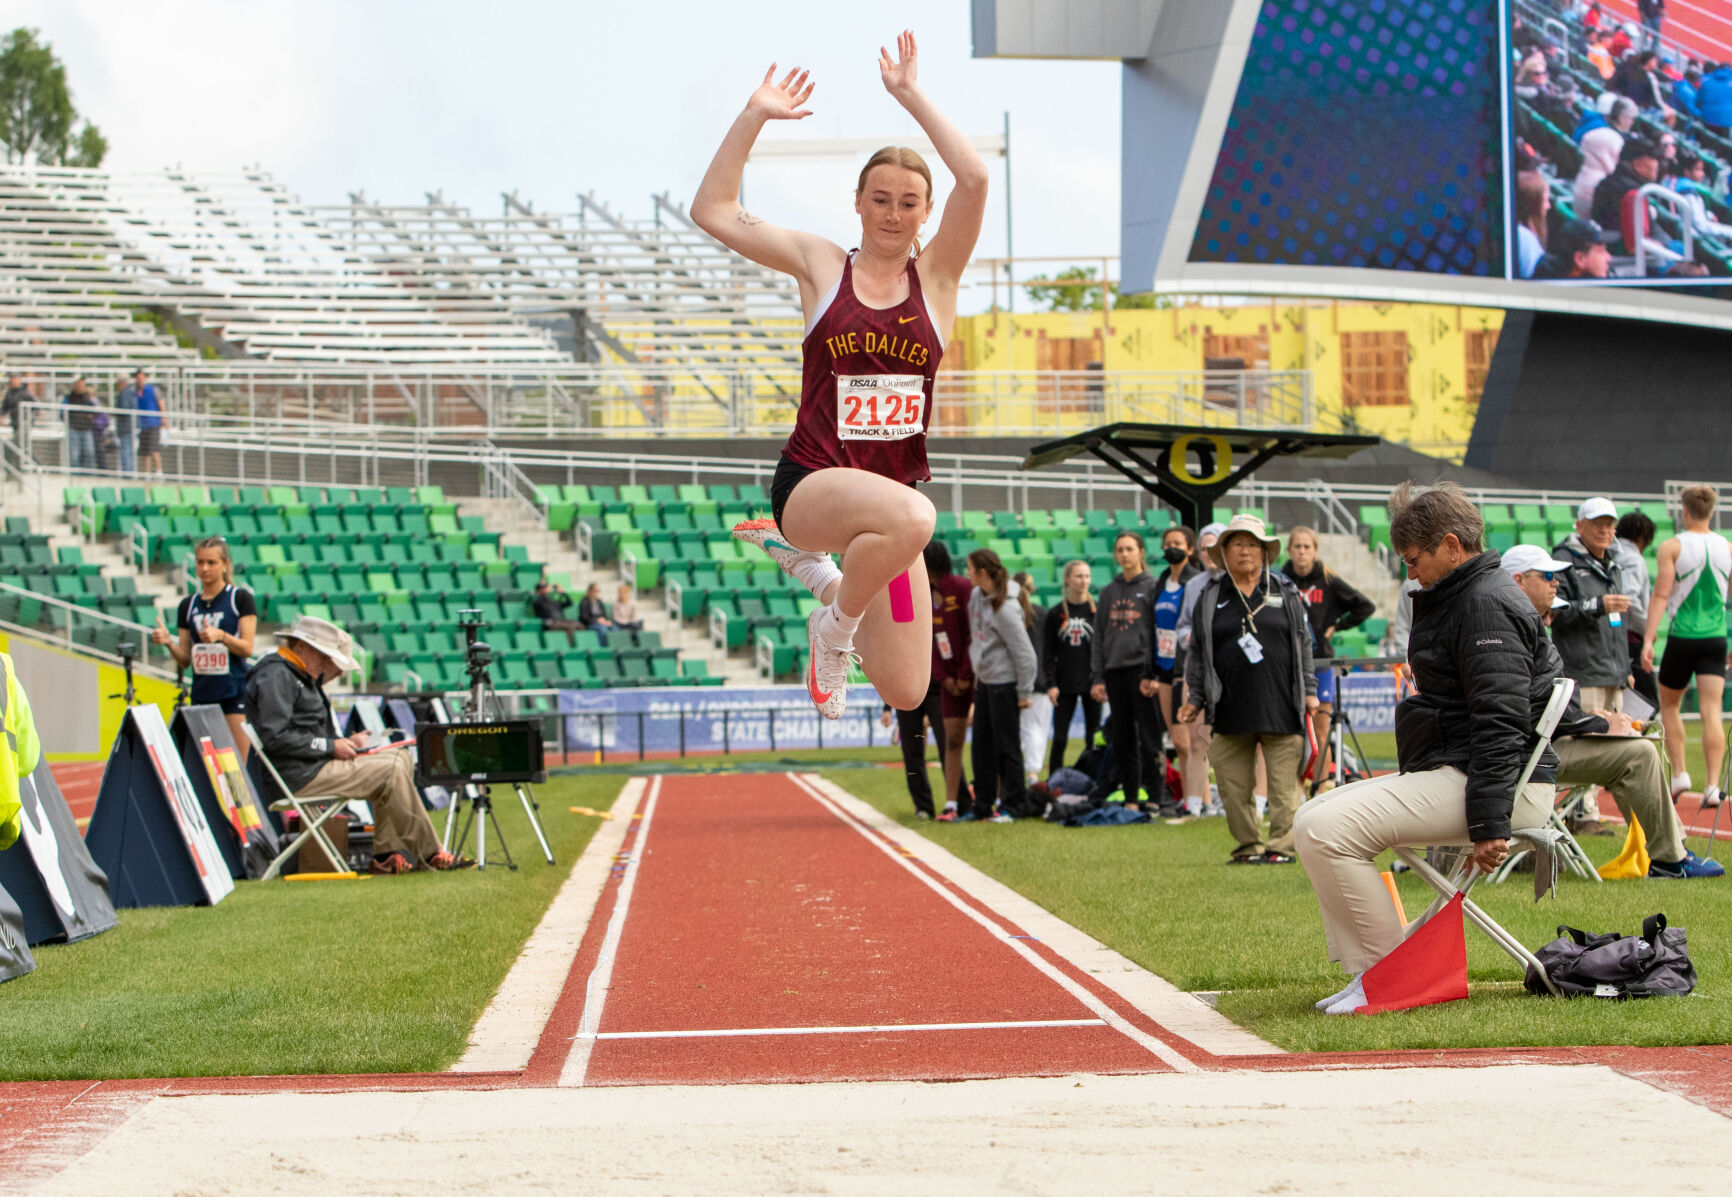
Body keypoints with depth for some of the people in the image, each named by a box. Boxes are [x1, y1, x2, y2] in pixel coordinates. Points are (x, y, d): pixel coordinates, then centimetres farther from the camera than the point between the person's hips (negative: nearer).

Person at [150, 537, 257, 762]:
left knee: (239, 762, -10)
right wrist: (168, 642, -7)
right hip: (202, 691, 4)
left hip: (235, 690, -4)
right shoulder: (188, 606, 12)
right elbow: (185, 660, 12)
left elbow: (247, 648, -6)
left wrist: (220, 636, -22)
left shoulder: (241, 598, 0)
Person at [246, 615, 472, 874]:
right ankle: (430, 854, -9)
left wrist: (343, 743, 6)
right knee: (390, 770, -17)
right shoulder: (275, 676, -12)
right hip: (300, 775, -11)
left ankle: (386, 854, -5)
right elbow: (275, 737, -22)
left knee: (402, 758, 5)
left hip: (317, 764, 11)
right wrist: (331, 746, -16)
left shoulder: (300, 676, 23)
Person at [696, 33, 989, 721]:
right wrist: (754, 117, -3)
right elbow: (712, 211, 3)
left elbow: (975, 178, -10)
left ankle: (803, 558, 26)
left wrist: (910, 95, -7)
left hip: (896, 484, 4)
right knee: (911, 516, -41)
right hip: (811, 480, -4)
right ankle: (835, 627, -10)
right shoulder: (821, 265, 5)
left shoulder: (936, 276, 6)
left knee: (907, 693, 4)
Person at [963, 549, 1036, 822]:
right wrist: (977, 673, 17)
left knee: (1006, 745, -2)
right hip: (984, 680, 9)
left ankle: (1011, 805, 7)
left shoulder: (1004, 608, -21)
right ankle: (982, 806, 19)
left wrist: (1024, 692, -16)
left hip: (1004, 682, -9)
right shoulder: (976, 596, 4)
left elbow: (1024, 653, -18)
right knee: (982, 744, 13)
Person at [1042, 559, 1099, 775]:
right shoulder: (1055, 613, 5)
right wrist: (1051, 684, -4)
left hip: (1091, 684, -1)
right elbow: (1049, 653, 5)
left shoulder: (1098, 610, 2)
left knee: (1093, 741, 2)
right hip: (1065, 685, 1)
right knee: (1059, 741, -2)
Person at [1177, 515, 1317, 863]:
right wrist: (1195, 700, 10)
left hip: (1281, 707, -1)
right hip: (1231, 710, 1)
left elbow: (1303, 643, 13)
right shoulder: (1210, 599, 12)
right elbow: (1197, 653, 15)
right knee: (1234, 786, 1)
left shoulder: (1285, 592, 11)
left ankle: (1281, 845, 2)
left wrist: (1309, 690, 8)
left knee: (1283, 783, -4)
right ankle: (1248, 846, 10)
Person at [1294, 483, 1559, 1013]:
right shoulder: (1457, 598, 19)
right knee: (1314, 819, 12)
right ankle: (1367, 969, 5)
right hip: (1443, 771, 12)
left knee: (1326, 830, -22)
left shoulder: (1488, 603, -15)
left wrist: (1488, 824, -26)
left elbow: (1500, 722, -22)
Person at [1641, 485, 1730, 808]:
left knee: (1669, 706, 17)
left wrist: (1648, 640, -13)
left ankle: (1679, 773, 9)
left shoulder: (1673, 547, -5)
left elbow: (1661, 594, -11)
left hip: (1682, 637, -2)